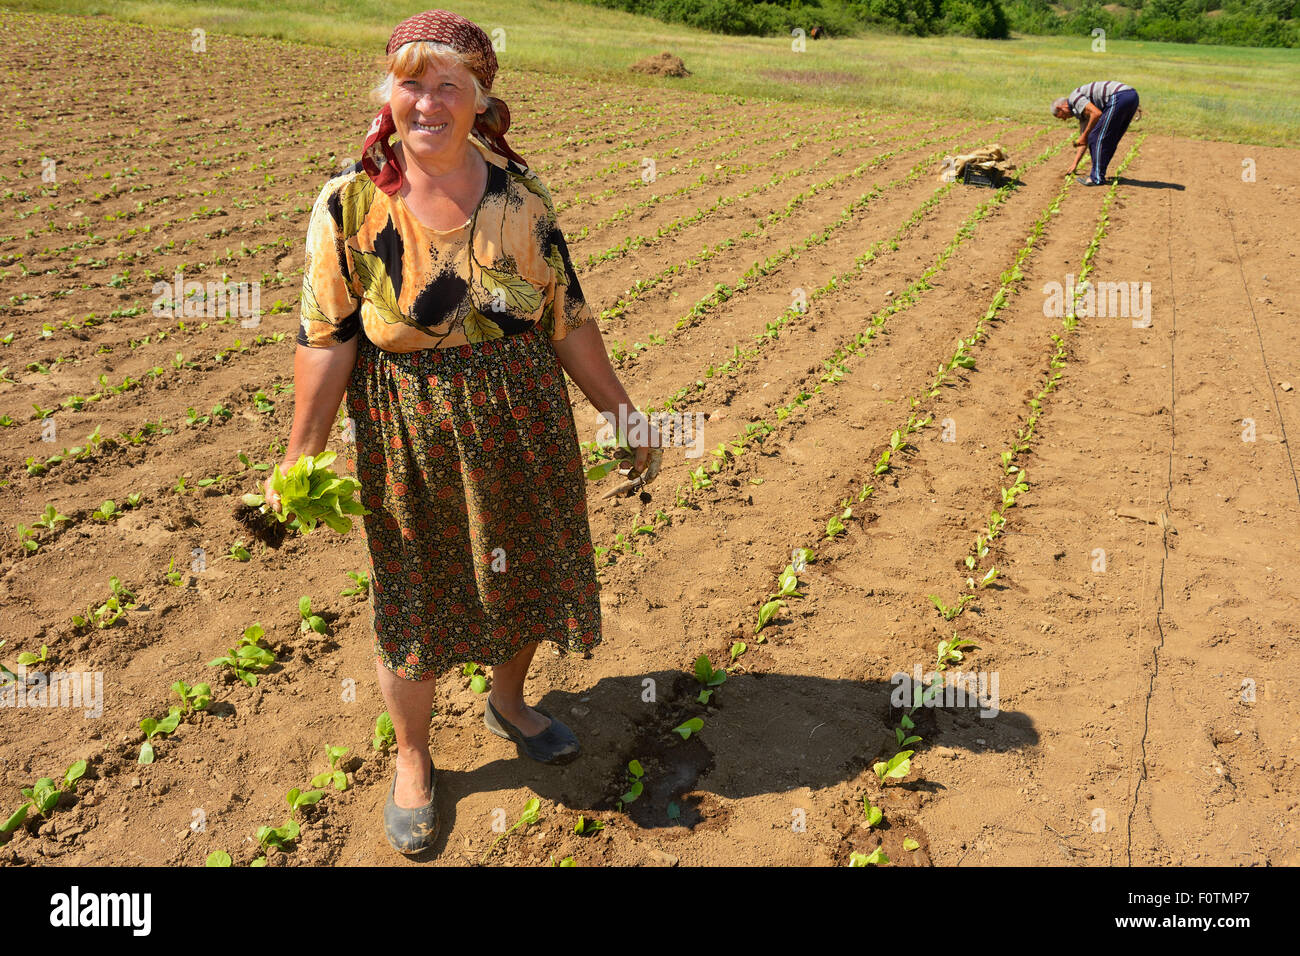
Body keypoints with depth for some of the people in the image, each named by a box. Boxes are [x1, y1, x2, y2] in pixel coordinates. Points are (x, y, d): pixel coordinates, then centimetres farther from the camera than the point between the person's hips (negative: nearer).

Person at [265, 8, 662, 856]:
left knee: (524, 568, 18)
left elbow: (568, 317, 1)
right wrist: (300, 456, -10)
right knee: (415, 596, 12)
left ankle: (509, 702, 48)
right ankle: (413, 757, 37)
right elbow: (328, 338, -9)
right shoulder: (350, 203, -10)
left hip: (523, 427, 3)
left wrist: (623, 411, 5)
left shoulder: (521, 193, -5)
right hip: (410, 440, -2)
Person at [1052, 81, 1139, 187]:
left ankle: (1097, 178, 0)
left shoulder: (1074, 98, 2)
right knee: (1109, 140, 18)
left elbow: (1097, 113, -14)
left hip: (1119, 97, -10)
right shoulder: (1083, 110, 29)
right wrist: (1075, 164, 36)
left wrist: (1084, 136, -2)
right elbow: (1084, 142, 33)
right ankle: (1097, 174, 23)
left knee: (1097, 138, -2)